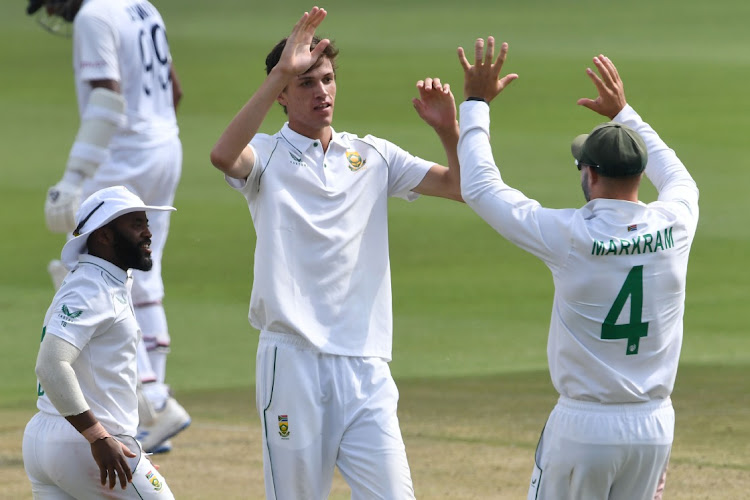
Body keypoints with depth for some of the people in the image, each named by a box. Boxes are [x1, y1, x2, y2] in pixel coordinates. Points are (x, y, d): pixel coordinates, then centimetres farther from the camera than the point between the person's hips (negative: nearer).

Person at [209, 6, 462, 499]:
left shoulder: (372, 156, 13)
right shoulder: (266, 155, 2)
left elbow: (462, 186, 8)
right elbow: (223, 155, -23)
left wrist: (449, 129, -12)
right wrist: (281, 72, -27)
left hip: (365, 365, 3)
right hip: (293, 360, -3)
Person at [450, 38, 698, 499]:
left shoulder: (570, 236, -14)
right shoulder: (674, 226, -4)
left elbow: (480, 188, -3)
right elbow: (680, 179, 23)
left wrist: (476, 103, 7)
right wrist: (623, 113, 30)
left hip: (582, 426, -4)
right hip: (654, 427, 4)